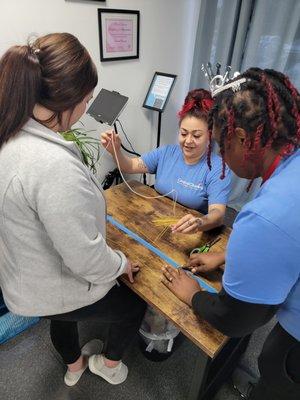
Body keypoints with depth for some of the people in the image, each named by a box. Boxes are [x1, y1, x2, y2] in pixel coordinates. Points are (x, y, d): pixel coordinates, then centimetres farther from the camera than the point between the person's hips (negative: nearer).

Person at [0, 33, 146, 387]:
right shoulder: (55, 165, -40)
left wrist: (93, 209, 13)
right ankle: (108, 362, 50)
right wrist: (121, 263, -12)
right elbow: (85, 257, -32)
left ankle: (73, 367, 69)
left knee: (62, 317, 37)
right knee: (133, 305, 21)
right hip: (56, 291, -8)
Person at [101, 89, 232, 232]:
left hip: (188, 235, -1)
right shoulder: (166, 152, 3)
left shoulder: (218, 170, -14)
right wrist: (116, 151, -18)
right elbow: (131, 166, 3)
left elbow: (218, 214, -23)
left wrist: (199, 223, -45)